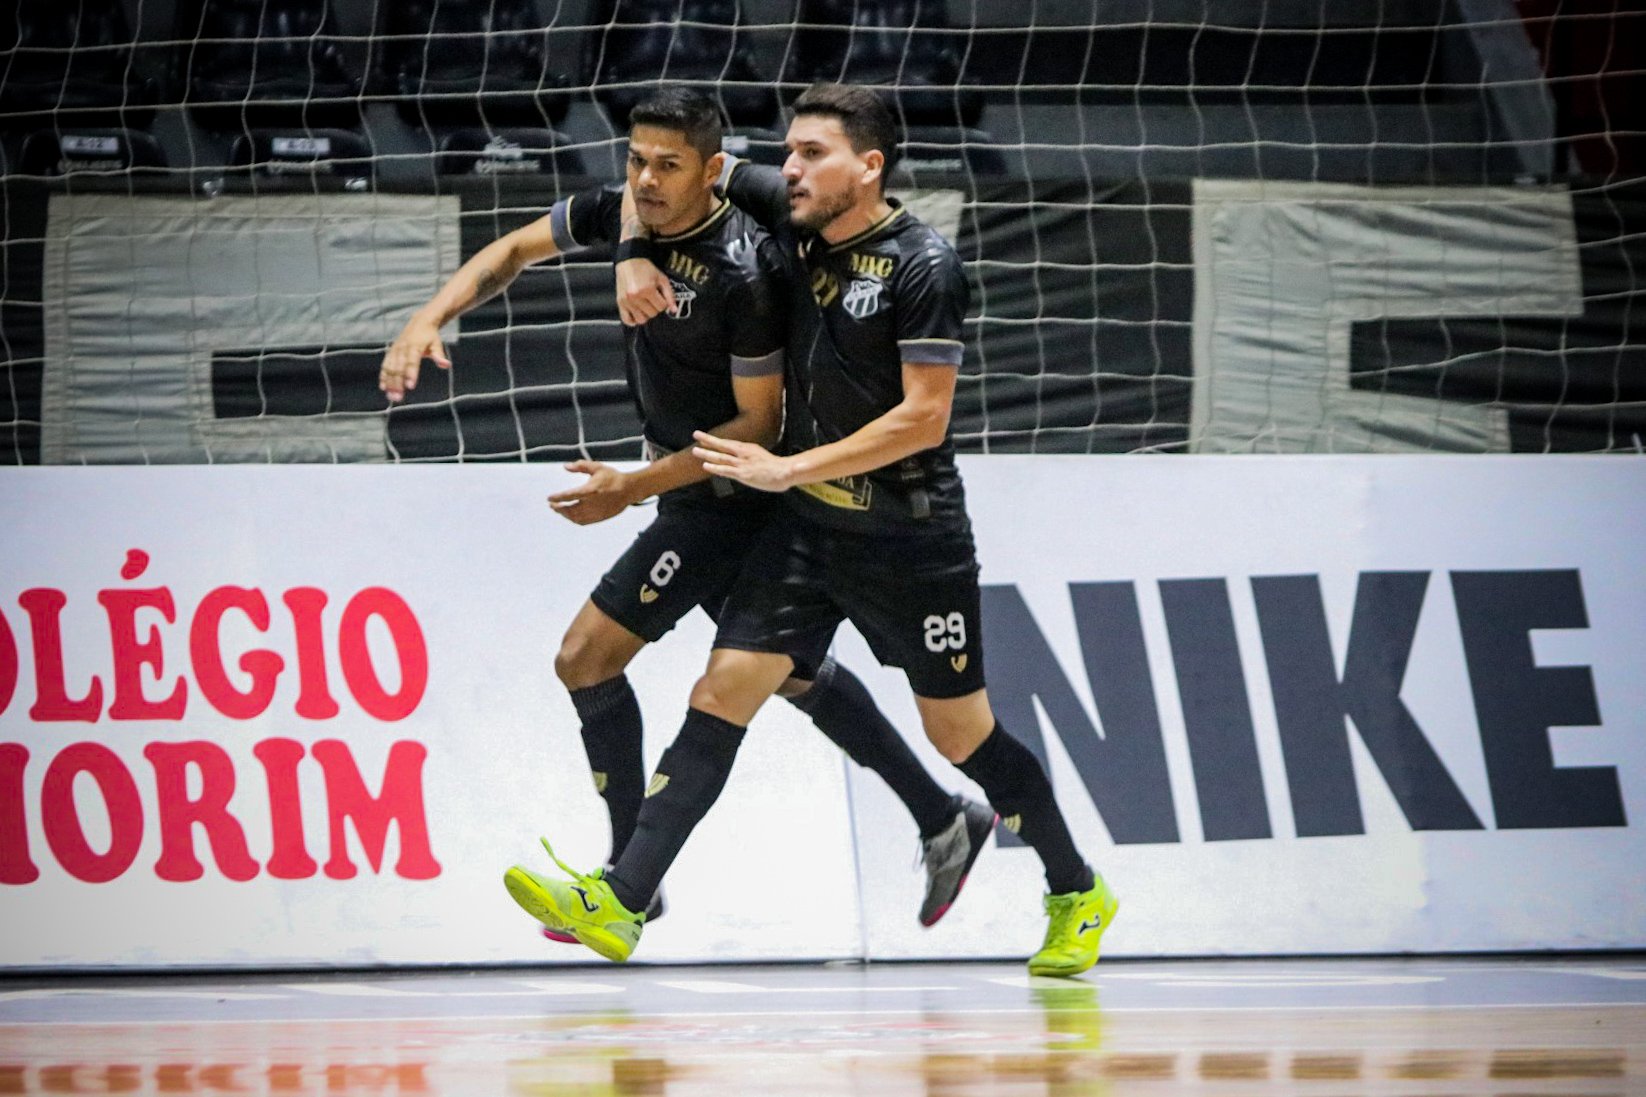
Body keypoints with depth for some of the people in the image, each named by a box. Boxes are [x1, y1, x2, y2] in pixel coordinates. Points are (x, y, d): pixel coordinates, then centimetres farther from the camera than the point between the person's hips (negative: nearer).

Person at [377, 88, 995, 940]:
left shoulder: (743, 274, -27)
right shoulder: (627, 214, -5)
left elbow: (759, 424, -22)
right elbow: (516, 250, 9)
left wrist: (636, 487, -25)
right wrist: (429, 320, -6)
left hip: (729, 493, -9)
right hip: (694, 493, 9)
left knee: (587, 658, -9)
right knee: (795, 672, 20)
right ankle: (945, 822, 32)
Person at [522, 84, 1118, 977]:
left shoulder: (923, 266, -19)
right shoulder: (792, 214, -1)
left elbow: (924, 417, -20)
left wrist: (789, 468, -20)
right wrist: (634, 254, -6)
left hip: (910, 540, -5)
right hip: (808, 526, 5)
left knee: (961, 734, 5)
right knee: (722, 694, -6)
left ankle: (1079, 895, 26)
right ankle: (620, 905, -12)